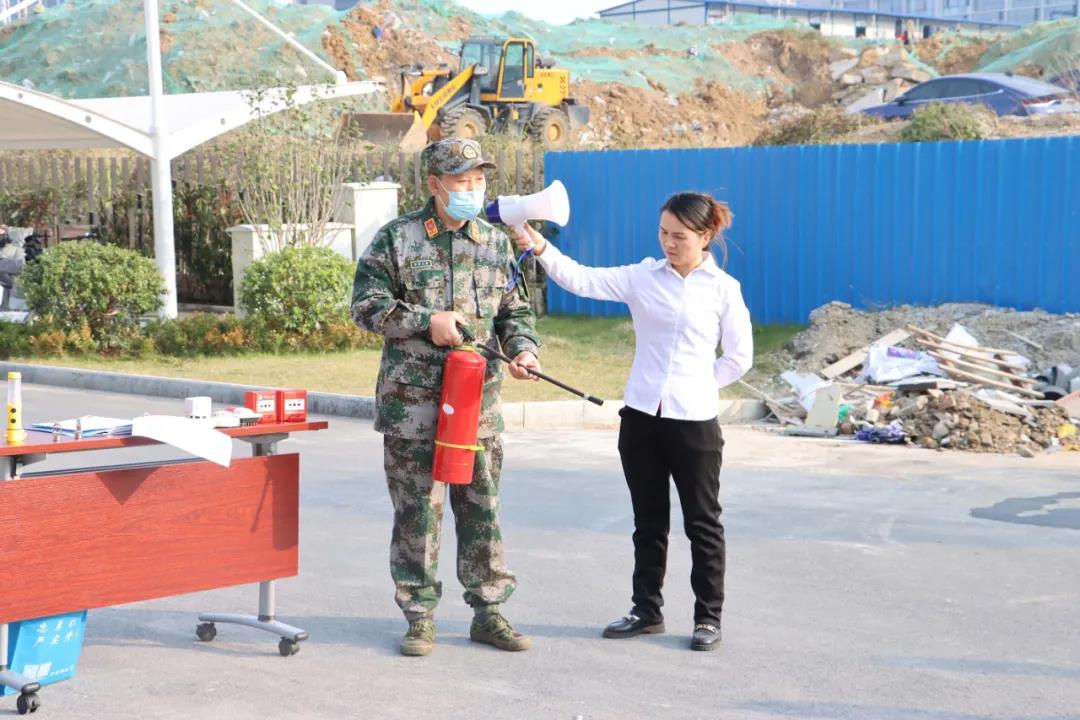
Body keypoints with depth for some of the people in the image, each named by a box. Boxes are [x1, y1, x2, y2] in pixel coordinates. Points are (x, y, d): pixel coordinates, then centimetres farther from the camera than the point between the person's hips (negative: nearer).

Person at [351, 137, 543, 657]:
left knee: (482, 505, 7)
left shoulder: (496, 243, 11)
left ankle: (488, 611, 18)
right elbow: (366, 303, -3)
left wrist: (523, 348, -5)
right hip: (411, 397, -3)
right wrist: (426, 320, -14)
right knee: (417, 507, 1)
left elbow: (516, 309, 16)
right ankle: (420, 617, 12)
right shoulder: (396, 239, 0)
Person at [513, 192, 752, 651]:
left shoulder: (723, 289, -2)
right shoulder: (642, 277, 2)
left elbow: (739, 357, 4)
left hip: (694, 422, -3)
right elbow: (583, 280, -10)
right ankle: (646, 609, 25)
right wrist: (540, 249, -23)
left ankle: (708, 617, 16)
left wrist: (697, 386, 2)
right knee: (648, 521, 13)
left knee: (703, 523, 6)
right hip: (640, 416, 3)